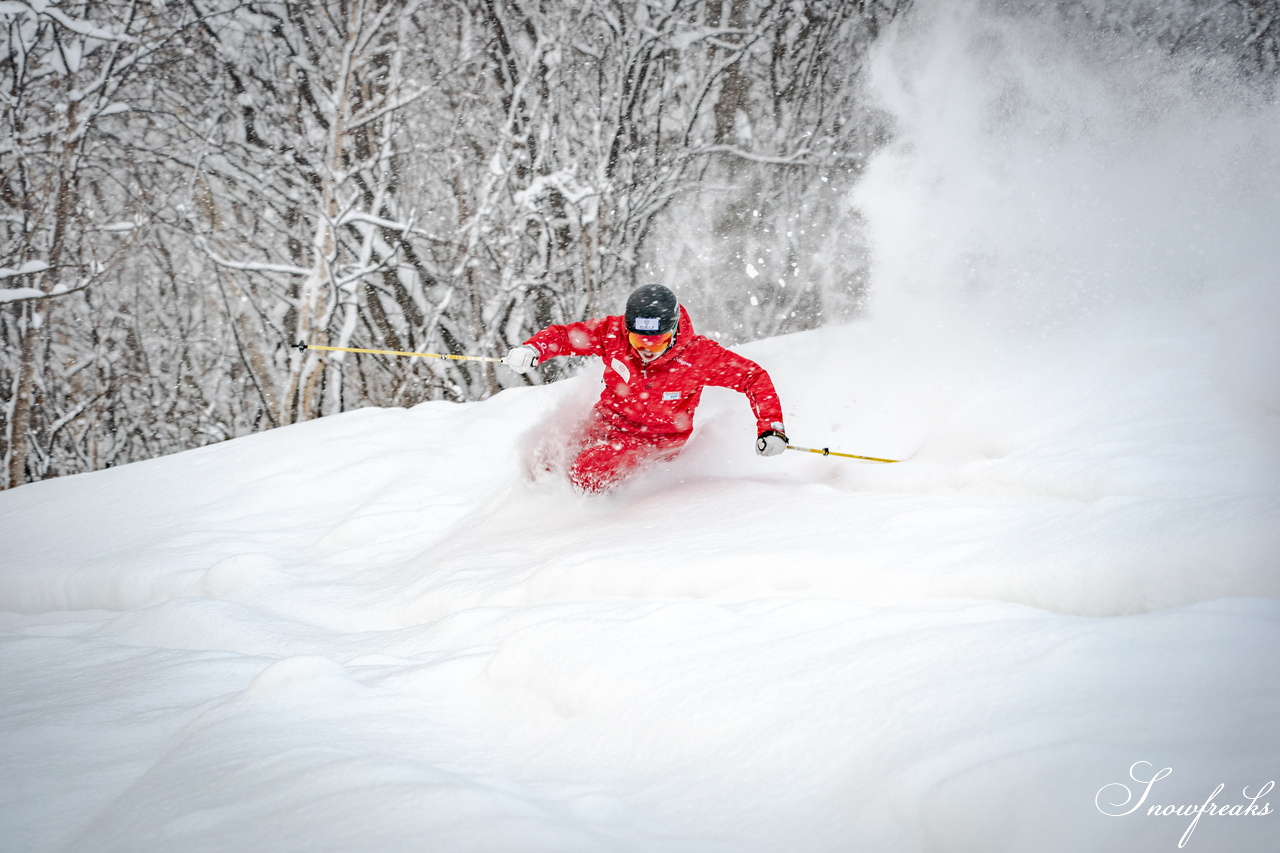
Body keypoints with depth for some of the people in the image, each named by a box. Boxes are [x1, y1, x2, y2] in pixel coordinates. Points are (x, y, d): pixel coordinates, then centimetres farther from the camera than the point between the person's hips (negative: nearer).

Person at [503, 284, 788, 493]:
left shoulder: (699, 355, -28)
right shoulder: (613, 333, -22)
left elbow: (755, 377, -21)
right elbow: (564, 335, -11)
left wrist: (771, 426, -32)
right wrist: (532, 349, -31)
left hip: (659, 440, -4)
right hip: (610, 422, 4)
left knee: (586, 475, -22)